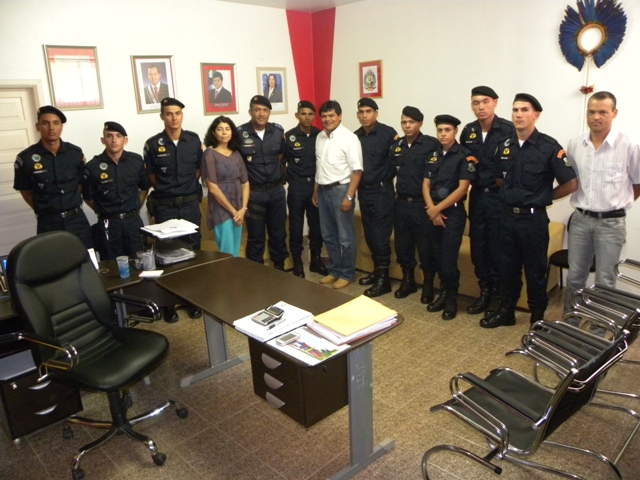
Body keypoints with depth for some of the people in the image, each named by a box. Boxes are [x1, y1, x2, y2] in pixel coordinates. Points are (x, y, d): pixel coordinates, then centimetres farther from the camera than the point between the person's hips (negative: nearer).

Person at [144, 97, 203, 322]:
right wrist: (167, 191, 4)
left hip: (190, 203, 2)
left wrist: (186, 187, 6)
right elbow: (151, 177, 2)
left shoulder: (194, 139, 1)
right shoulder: (153, 144, -5)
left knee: (193, 249, 9)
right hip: (165, 207, -2)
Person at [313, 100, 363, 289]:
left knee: (345, 237, 3)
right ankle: (334, 270, 28)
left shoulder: (349, 138, -12)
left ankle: (346, 274, 17)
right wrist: (315, 191, 16)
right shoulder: (320, 137, 10)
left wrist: (349, 196, -19)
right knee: (328, 235, 14)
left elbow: (357, 170, -15)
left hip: (340, 190, -7)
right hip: (323, 190, 7)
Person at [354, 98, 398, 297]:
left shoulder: (388, 133, -10)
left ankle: (384, 278, 5)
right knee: (369, 234, 12)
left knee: (381, 234, -4)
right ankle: (377, 270, 26)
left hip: (382, 190, -6)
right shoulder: (356, 136, 8)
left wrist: (388, 177, -9)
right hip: (363, 190, 6)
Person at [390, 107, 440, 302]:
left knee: (426, 246, 2)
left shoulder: (432, 144, -9)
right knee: (402, 244, 12)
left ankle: (428, 284, 18)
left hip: (423, 203, -5)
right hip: (401, 203, 5)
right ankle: (408, 280, 28)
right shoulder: (395, 146, 8)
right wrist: (395, 192, 14)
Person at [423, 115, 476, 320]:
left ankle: (451, 298, 12)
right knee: (438, 257, 9)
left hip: (454, 213, -5)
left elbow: (462, 188, -13)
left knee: (448, 258, -4)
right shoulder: (433, 155, 10)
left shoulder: (465, 156, -7)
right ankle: (444, 293, 23)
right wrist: (431, 209, -8)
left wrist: (438, 208, -13)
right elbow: (426, 184, 7)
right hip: (433, 212, 5)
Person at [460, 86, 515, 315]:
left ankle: (498, 292, 19)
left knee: (498, 246, 3)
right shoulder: (468, 131, 6)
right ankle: (484, 290, 24)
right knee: (478, 245, 10)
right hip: (477, 195, 5)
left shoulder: (509, 130, -10)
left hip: (500, 196, -5)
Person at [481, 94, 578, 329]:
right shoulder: (504, 146, 3)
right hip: (507, 216, 5)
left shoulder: (549, 147, -11)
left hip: (534, 218, -4)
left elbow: (570, 184, -9)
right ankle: (506, 311, 28)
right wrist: (510, 195, 8)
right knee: (508, 267, 14)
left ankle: (538, 316, 24)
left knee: (535, 270, 8)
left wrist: (542, 197, 0)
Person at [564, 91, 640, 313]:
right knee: (574, 277, 13)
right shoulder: (574, 144, 1)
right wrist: (583, 202, 8)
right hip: (580, 220, 3)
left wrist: (618, 203, 3)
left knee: (604, 282, 7)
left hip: (611, 223, -3)